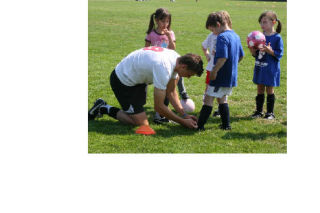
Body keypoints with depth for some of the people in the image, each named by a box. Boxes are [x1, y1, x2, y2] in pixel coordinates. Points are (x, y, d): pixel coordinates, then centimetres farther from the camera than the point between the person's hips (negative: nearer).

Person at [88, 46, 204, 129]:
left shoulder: (176, 59, -7)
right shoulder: (164, 68, -35)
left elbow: (171, 92, 6)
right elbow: (159, 107, -28)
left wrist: (184, 115, -2)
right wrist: (183, 122, -20)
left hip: (137, 77, 10)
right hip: (123, 81, -10)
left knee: (140, 115, 19)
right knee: (142, 124, -10)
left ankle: (103, 107, 25)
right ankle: (104, 109, 1)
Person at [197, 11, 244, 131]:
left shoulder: (222, 37, -18)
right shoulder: (235, 36, 11)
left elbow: (223, 57, -27)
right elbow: (241, 56, 18)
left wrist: (214, 71, -20)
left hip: (221, 76, -9)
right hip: (231, 76, 9)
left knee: (209, 99, -3)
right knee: (222, 98, 21)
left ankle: (200, 125, -2)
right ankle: (226, 125, 24)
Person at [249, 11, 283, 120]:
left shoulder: (277, 37, -9)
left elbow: (279, 54, -12)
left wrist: (270, 51, -26)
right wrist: (253, 51, -8)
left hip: (271, 69, -5)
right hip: (259, 68, 5)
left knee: (270, 90, 4)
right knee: (260, 89, 11)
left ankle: (270, 112, 14)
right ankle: (259, 111, 21)